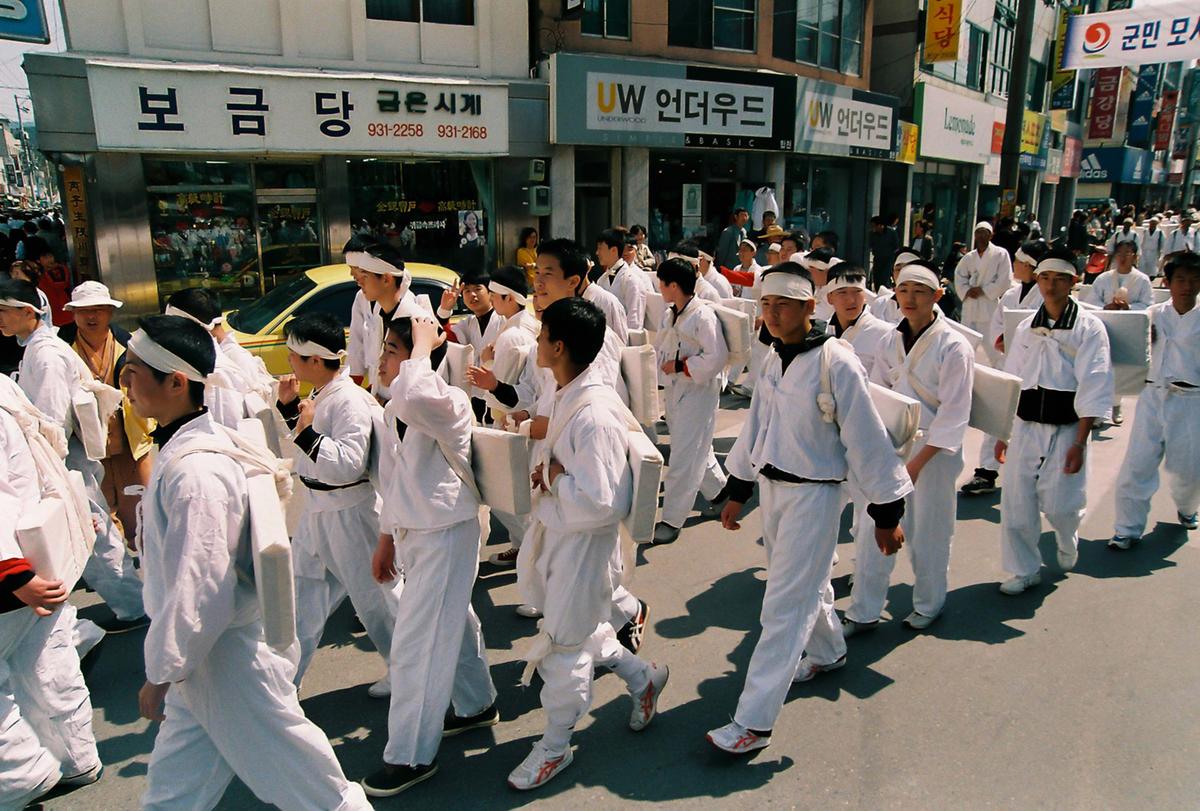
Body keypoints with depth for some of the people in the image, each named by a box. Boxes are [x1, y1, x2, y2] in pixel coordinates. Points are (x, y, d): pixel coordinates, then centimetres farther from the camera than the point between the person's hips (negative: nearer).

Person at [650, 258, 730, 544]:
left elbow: (717, 357, -21)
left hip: (699, 391, -8)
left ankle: (672, 520, 6)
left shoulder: (703, 316, -18)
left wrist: (679, 366, -18)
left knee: (684, 457, -2)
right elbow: (660, 349, 15)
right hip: (675, 389, 8)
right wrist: (664, 364, -6)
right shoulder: (669, 315, 7)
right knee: (696, 448, 21)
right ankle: (718, 488, 44)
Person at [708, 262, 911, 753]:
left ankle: (754, 722, 3)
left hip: (814, 493, -7)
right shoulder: (774, 359, 4)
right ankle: (829, 652, 51)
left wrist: (886, 513, -10)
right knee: (806, 583, 24)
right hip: (772, 486, 7)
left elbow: (866, 441, -14)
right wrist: (737, 491, 16)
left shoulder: (836, 364, -18)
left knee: (784, 605, -4)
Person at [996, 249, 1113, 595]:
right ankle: (1024, 569, 20)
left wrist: (1080, 442, -14)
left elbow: (1093, 388, -9)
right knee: (1016, 502, 2)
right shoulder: (1027, 327, 9)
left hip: (1066, 429, -4)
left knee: (1059, 504, -3)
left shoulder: (1088, 327, -4)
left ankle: (1067, 540, 33)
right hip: (1025, 427, 4)